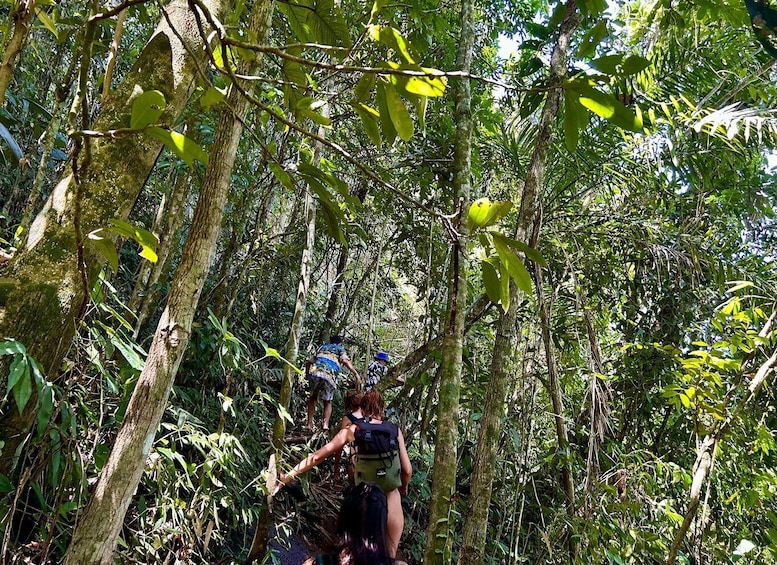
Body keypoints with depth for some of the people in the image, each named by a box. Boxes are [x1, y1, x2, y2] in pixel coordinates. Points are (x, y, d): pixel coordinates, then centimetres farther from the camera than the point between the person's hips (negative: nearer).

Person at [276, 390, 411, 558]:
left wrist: (288, 476, -2)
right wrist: (403, 487, 24)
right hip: (390, 492, 0)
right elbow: (407, 469, 2)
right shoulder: (395, 430, 2)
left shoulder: (353, 430, 0)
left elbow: (319, 455, -4)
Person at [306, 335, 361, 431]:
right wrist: (356, 374, -9)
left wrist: (307, 375, 46)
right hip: (329, 376, -2)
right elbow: (345, 361, 0)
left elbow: (308, 362, 32)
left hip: (314, 372, 2)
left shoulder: (322, 347, 33)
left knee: (313, 398, 25)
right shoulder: (340, 349, 22)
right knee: (328, 402, 18)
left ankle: (309, 424, 17)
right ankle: (326, 423, -3)